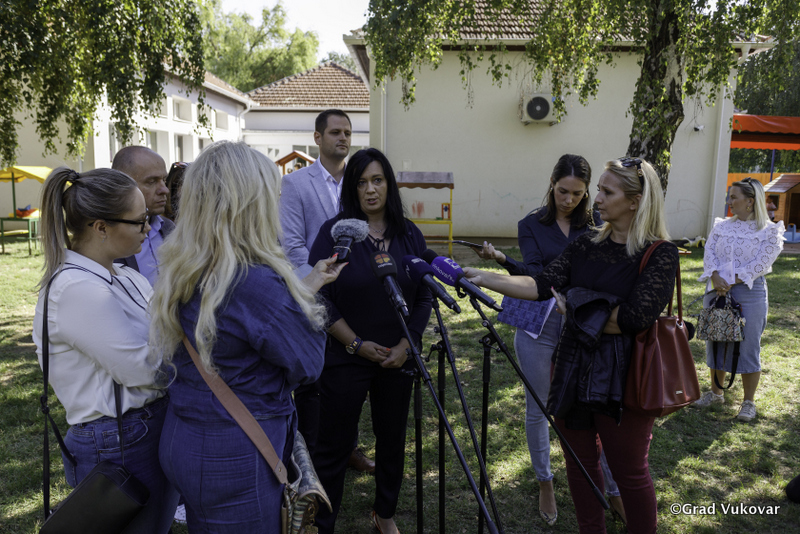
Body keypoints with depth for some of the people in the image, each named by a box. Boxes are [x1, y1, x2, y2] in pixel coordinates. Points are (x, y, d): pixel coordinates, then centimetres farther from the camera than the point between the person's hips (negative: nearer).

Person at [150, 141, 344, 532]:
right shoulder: (255, 282, -29)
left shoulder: (182, 274, -2)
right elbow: (308, 366, -16)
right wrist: (309, 297, -1)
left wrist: (306, 285, 12)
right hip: (234, 461, -8)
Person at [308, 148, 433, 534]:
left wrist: (405, 346, -5)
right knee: (335, 446, 4)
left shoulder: (410, 235, 3)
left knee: (392, 440, 16)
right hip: (345, 358, -3)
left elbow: (424, 296, 5)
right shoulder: (335, 232, -7)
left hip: (398, 358, 4)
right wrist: (357, 344, -11)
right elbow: (318, 296, -10)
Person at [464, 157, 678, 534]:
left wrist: (577, 309, -9)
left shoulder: (660, 253, -9)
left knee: (629, 472, 9)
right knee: (580, 463, 17)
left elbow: (635, 316, -21)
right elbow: (542, 285, -5)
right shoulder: (586, 244, 6)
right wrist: (483, 278, -15)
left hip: (622, 379, -5)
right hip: (573, 371, 6)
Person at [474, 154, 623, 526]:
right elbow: (534, 274, -13)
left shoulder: (595, 224, 5)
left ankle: (615, 491, 22)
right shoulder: (531, 225, 1)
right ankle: (544, 485, 30)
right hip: (540, 324, 0)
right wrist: (501, 259, -30)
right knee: (537, 408, 9)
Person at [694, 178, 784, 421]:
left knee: (748, 346, 0)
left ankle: (749, 402, 14)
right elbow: (709, 253, 2)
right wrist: (716, 278, -15)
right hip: (717, 291, 5)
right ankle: (716, 393, 29)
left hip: (749, 292, -4)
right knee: (715, 342, 12)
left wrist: (731, 282, -18)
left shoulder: (769, 231, -4)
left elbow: (760, 262, -12)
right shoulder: (721, 226, 9)